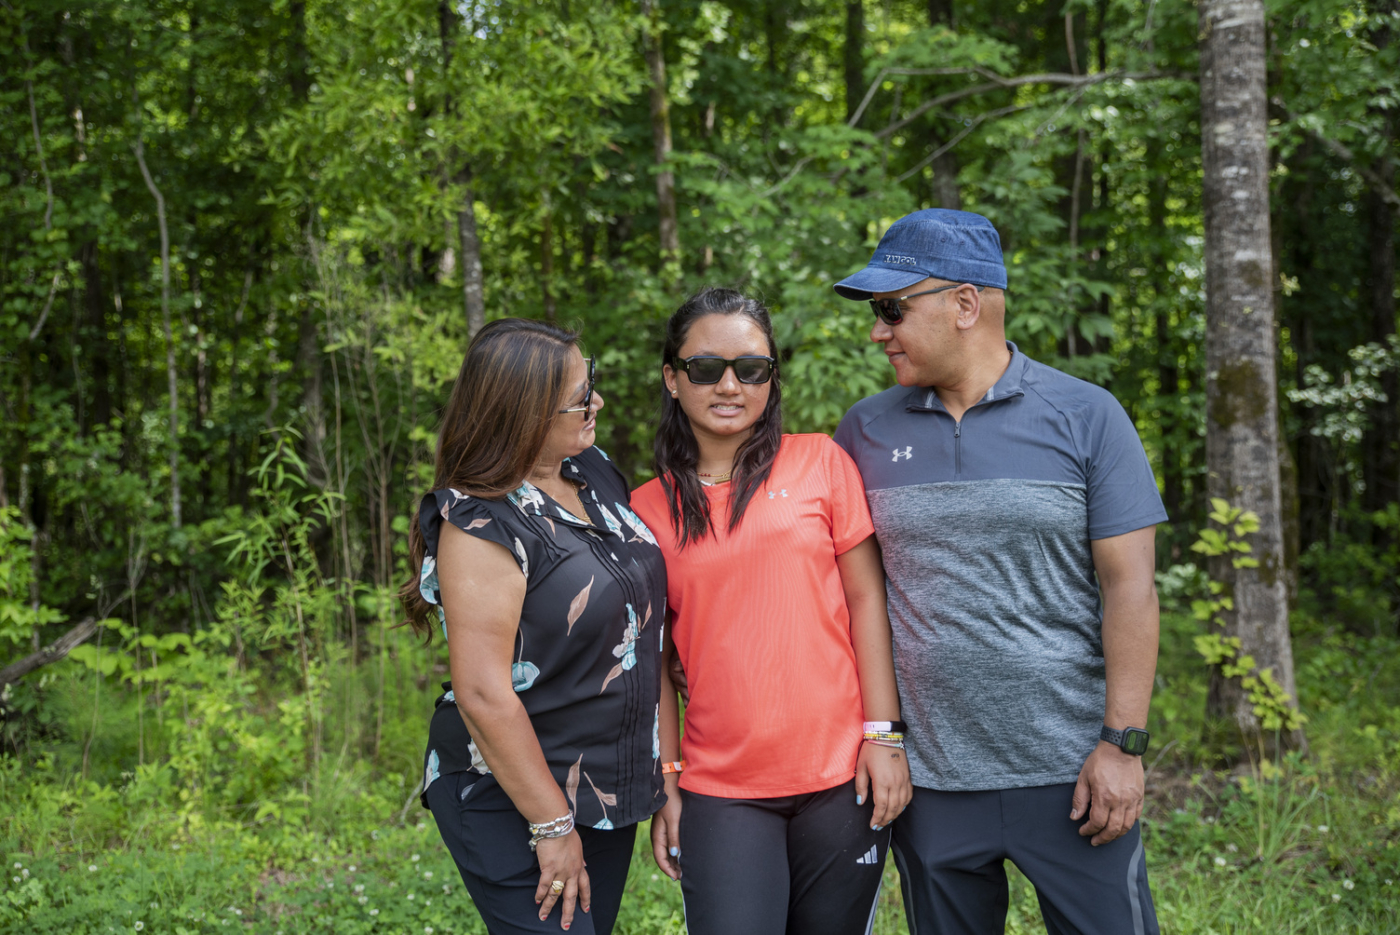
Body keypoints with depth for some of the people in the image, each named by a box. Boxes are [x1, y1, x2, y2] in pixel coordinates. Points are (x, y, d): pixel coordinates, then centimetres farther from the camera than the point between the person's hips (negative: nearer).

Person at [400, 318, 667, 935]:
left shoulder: (593, 473, 5)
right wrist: (552, 827, -19)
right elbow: (483, 693, -23)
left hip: (607, 788, 8)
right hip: (510, 806, -8)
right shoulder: (480, 526, -20)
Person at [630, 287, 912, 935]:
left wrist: (884, 735, -5)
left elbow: (866, 597, 1)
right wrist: (666, 783, 4)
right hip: (720, 795, 0)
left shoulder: (819, 463, 2)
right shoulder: (648, 508, 5)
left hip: (839, 781, 0)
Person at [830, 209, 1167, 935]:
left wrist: (1123, 744, -9)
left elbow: (1129, 584, -4)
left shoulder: (1085, 417, -2)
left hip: (1067, 769, -2)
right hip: (926, 777, 3)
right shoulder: (865, 431, 6)